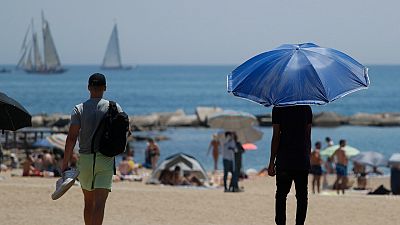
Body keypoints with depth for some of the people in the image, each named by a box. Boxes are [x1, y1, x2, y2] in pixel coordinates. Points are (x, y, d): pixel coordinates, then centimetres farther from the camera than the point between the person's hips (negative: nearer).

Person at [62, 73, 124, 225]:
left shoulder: (79, 109, -1)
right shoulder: (114, 108, 0)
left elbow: (71, 138, -7)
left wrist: (65, 165, -6)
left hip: (85, 159, 2)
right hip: (106, 160, -2)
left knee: (88, 201, 17)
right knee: (99, 203, -10)